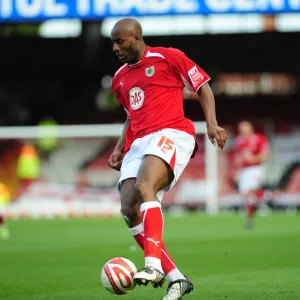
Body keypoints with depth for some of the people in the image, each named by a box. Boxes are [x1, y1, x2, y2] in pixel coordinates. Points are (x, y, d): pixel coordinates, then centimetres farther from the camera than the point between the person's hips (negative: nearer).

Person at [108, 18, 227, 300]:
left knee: (144, 186, -34)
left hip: (171, 135, -7)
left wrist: (211, 123, -7)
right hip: (138, 144, 7)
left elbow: (203, 86, 6)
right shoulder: (119, 79, 22)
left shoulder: (168, 57, 3)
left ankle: (153, 264, -43)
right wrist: (120, 147, 20)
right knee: (129, 209, -14)